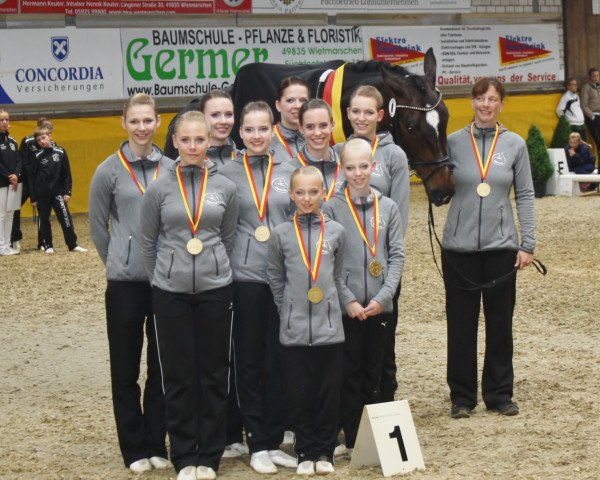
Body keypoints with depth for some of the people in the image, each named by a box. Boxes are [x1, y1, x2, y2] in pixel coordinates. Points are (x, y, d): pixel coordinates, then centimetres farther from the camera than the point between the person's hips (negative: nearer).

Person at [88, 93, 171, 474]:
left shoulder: (171, 169, 2)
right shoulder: (110, 171, -3)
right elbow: (97, 225, 4)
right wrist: (117, 262, 6)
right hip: (124, 282, -2)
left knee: (161, 367, 8)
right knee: (126, 369, 4)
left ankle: (157, 444, 19)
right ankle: (134, 448, 14)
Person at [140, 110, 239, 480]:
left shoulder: (225, 188, 0)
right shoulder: (159, 188, -3)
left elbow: (228, 238, 9)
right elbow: (148, 241, 6)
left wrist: (213, 269, 8)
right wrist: (161, 278, 8)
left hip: (215, 289, 1)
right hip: (170, 292, -1)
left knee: (213, 373, 6)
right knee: (178, 375, 5)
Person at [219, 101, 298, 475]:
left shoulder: (289, 170, 6)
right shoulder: (228, 173, -1)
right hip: (245, 277, -2)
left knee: (279, 361, 7)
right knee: (250, 361, 5)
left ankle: (275, 440, 16)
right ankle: (257, 444, 13)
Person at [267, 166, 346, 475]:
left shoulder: (336, 232, 1)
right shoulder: (281, 234, 0)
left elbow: (338, 277, 11)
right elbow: (275, 278, 9)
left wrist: (330, 307, 10)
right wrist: (288, 310, 6)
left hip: (329, 328, 1)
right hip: (294, 330, 0)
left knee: (329, 393, 6)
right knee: (299, 395, 5)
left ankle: (325, 452, 19)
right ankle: (305, 452, 18)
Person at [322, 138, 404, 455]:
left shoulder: (387, 207, 6)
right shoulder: (332, 208, -4)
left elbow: (397, 255, 3)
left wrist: (383, 296, -8)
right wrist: (349, 300, -13)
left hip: (379, 306, 3)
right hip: (345, 307, -3)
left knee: (374, 372, 11)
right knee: (350, 373, 3)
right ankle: (352, 439, 10)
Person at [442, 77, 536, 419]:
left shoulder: (515, 144, 1)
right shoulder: (454, 142, 0)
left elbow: (525, 196, 3)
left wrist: (528, 244, -2)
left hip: (501, 246, 1)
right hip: (460, 247, 0)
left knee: (500, 323, 9)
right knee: (461, 325, 6)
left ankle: (500, 394, 20)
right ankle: (462, 397, 16)